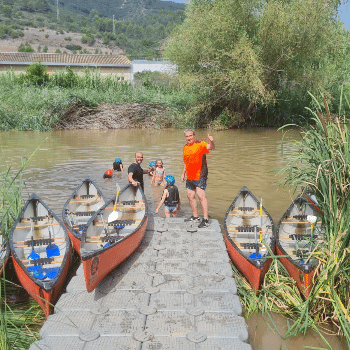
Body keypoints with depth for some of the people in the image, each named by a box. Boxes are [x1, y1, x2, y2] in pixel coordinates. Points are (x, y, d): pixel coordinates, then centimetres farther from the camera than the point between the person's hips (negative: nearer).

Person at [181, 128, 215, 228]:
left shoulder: (200, 144, -9)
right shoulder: (185, 147, 13)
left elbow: (211, 147, -28)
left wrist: (211, 142, -49)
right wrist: (183, 173, 19)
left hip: (200, 176, -8)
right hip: (190, 177, 8)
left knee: (200, 195, -15)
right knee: (190, 196, 12)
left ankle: (206, 220, -11)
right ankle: (195, 217, 27)